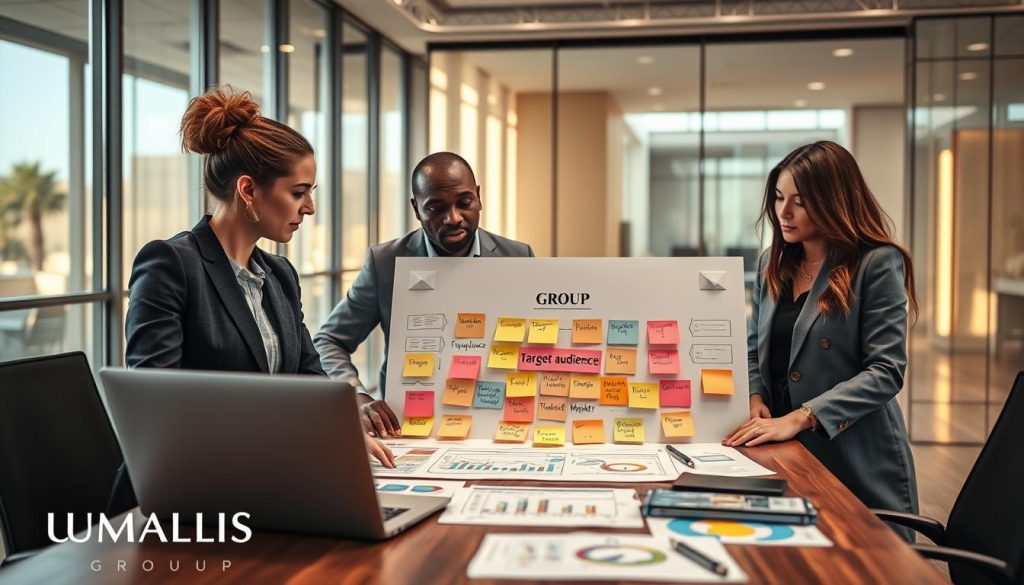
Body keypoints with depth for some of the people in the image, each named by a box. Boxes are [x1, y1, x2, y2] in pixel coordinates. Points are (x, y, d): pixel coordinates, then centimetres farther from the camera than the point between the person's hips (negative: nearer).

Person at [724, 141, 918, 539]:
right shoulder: (773, 264, 8)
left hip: (859, 465, -5)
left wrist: (799, 418, -24)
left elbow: (886, 371, -17)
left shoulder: (878, 264, -10)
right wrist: (755, 399, -5)